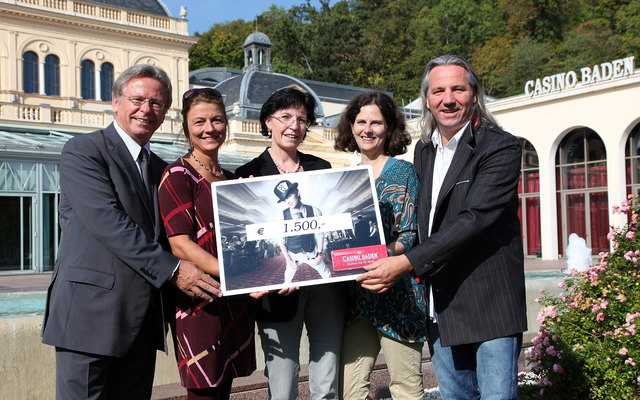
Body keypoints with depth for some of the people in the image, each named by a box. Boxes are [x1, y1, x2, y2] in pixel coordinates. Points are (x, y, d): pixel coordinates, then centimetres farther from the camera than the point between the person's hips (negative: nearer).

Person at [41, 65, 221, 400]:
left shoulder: (161, 170, 20)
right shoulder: (82, 150, -3)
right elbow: (106, 221, -15)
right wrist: (171, 269, -19)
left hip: (142, 319, 7)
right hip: (90, 310, -6)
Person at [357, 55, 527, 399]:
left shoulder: (502, 147, -10)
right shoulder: (423, 151, 12)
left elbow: (474, 218, -21)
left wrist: (407, 263, -25)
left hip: (490, 304, -6)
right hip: (440, 307, 7)